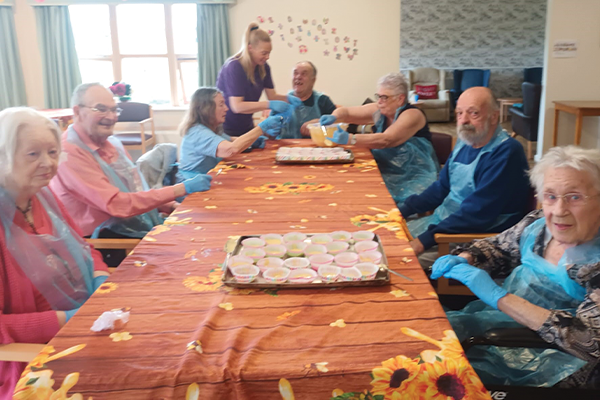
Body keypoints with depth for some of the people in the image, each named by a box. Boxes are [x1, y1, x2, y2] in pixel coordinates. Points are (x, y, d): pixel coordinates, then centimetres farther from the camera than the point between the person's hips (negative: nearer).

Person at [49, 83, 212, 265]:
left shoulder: (111, 143, 9)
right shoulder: (70, 153, -17)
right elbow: (118, 205, -22)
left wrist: (173, 206, 0)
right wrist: (182, 189, -23)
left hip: (142, 226, 8)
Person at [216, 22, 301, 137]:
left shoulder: (263, 67, 1)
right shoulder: (234, 67, -22)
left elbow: (272, 96, 3)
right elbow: (237, 106, -28)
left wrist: (288, 98, -19)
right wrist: (270, 105, -35)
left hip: (246, 127, 7)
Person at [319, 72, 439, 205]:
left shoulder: (412, 115, -13)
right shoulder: (379, 111, 7)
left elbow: (385, 140, -27)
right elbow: (345, 112, 14)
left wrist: (349, 139, -35)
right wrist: (334, 117, -10)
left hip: (414, 178, -6)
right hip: (387, 174, 6)